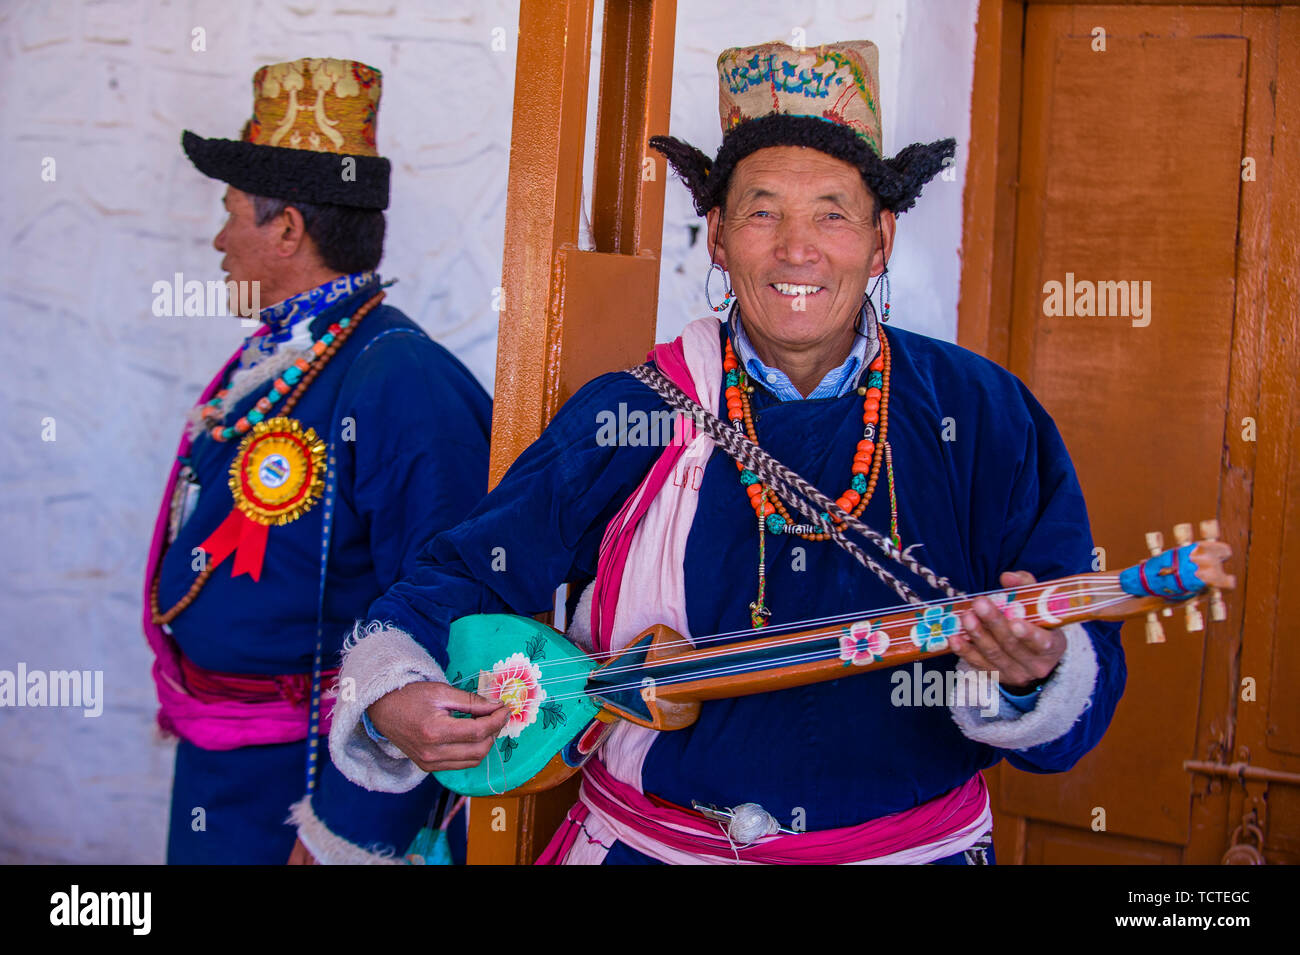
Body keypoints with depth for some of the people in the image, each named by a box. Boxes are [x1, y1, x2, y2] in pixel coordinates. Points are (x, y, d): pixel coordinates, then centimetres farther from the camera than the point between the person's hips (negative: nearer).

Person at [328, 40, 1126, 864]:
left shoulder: (988, 418, -4)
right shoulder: (622, 420, -3)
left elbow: (1087, 674, -6)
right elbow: (468, 580, 2)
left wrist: (1030, 680, -27)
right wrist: (389, 697, -15)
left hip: (912, 846, 0)